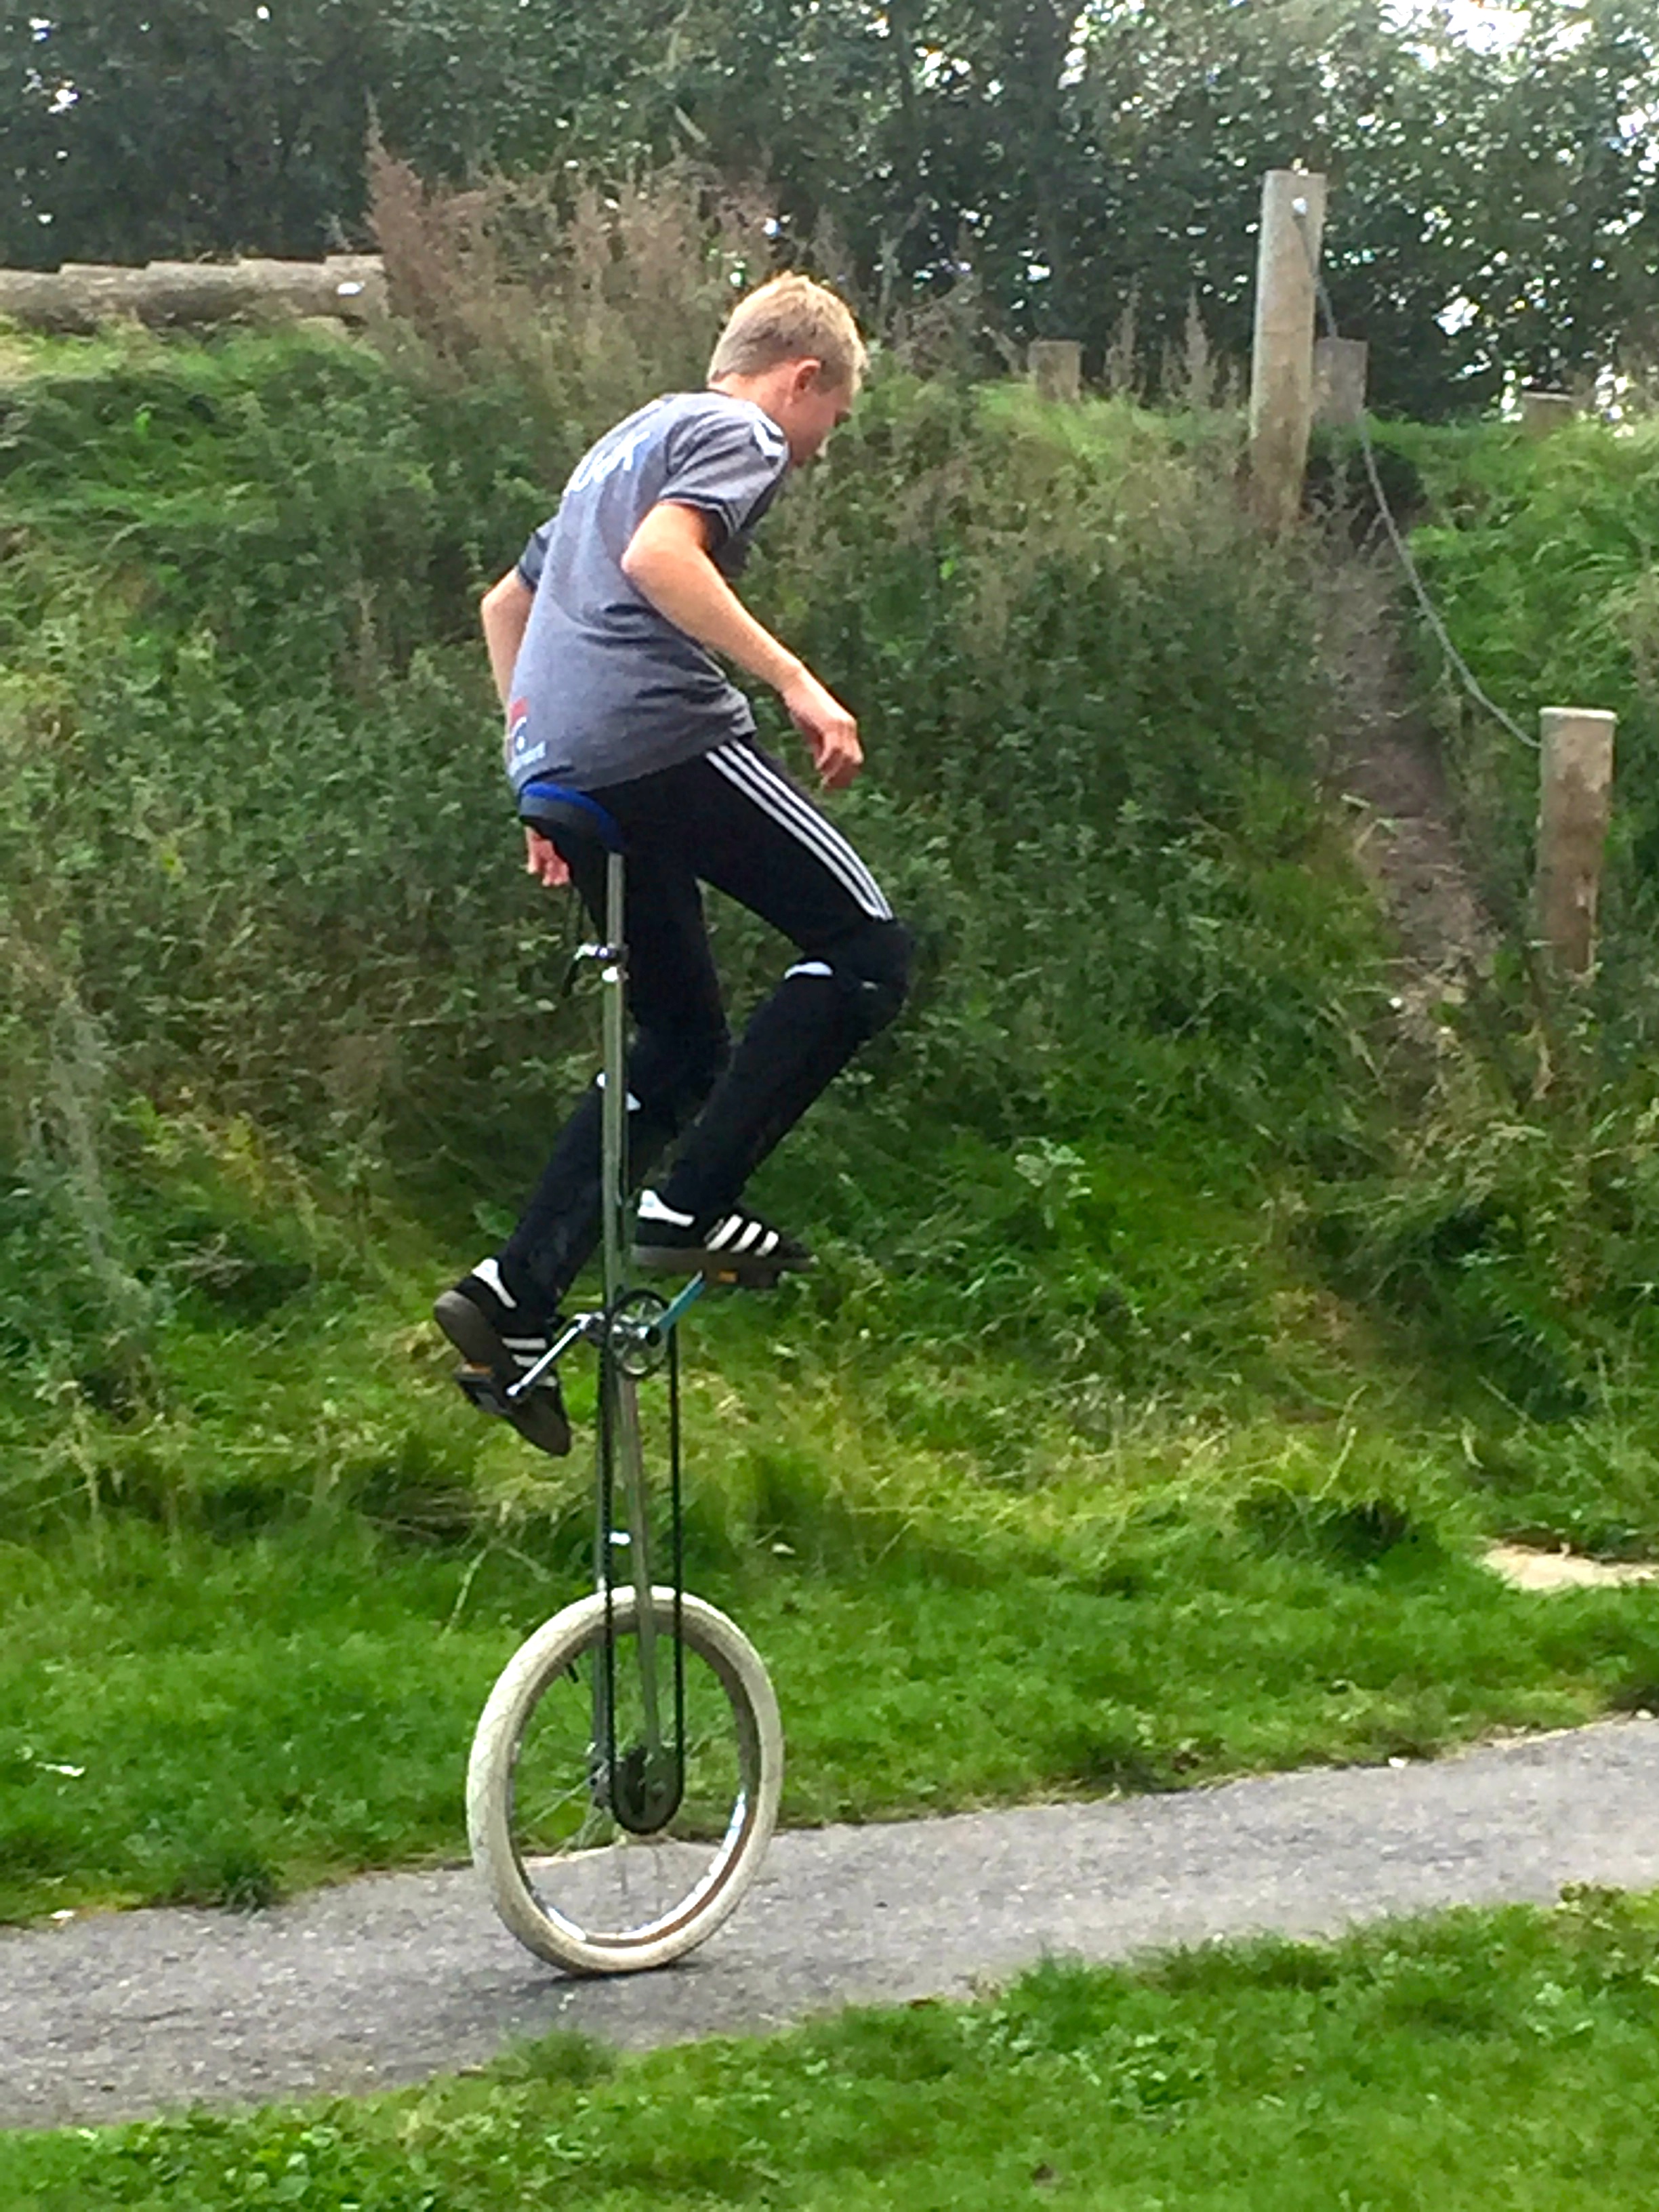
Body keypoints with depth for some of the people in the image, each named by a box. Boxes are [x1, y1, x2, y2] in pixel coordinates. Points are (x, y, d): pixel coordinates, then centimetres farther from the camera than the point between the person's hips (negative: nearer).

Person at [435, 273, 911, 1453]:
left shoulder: (630, 440, 32)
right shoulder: (739, 433, 3)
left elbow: (506, 604, 37)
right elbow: (657, 558, -18)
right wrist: (794, 679, -19)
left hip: (567, 767, 9)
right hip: (665, 739, -9)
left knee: (682, 1045, 15)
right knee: (865, 945, -3)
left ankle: (516, 1299, 5)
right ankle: (692, 1203, -12)